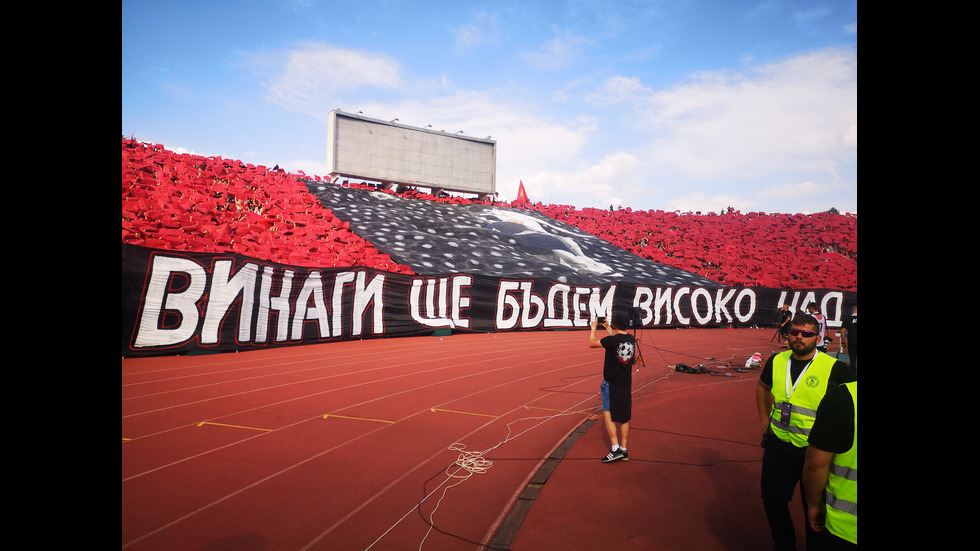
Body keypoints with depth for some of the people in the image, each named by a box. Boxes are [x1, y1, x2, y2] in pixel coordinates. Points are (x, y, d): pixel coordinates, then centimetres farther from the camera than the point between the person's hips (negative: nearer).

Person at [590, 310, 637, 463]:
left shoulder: (611, 340, -20)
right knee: (624, 417, 13)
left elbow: (592, 344, -7)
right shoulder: (631, 339, 0)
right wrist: (607, 328, 29)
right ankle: (623, 450, 20)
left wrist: (593, 328, 8)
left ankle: (616, 449, -2)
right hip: (626, 384, 6)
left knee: (608, 415, 3)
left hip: (611, 384, -6)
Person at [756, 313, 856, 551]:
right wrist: (764, 418, 15)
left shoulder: (834, 369, -15)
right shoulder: (776, 361, 0)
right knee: (772, 499, 12)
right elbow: (763, 386, 19)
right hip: (779, 445, 4)